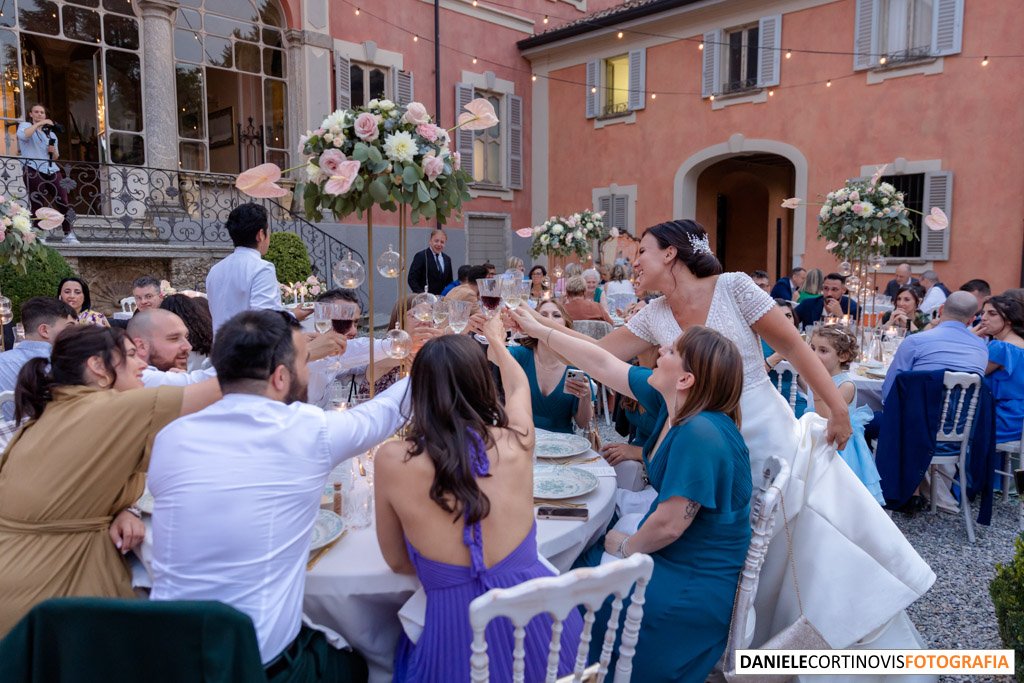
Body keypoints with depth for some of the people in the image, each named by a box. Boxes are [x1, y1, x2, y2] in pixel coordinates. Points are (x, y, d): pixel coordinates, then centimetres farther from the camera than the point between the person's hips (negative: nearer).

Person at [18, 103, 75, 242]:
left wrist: (54, 151, 5)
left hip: (51, 169, 5)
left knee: (63, 202, -5)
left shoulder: (51, 133, 27)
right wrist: (38, 123, -11)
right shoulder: (25, 125, 11)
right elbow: (22, 135, -15)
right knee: (38, 204, -10)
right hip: (33, 169, -5)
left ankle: (68, 234, -2)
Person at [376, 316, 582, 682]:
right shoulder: (515, 442, -8)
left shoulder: (393, 461, -14)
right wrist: (496, 342, 38)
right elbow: (519, 387, 18)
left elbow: (398, 561, 2)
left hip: (457, 647, -2)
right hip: (537, 624, 2)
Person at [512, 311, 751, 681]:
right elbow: (604, 365, 2)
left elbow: (668, 525, -29)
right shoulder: (672, 401, -6)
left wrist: (626, 547, -9)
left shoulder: (700, 435, -32)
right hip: (672, 553, 8)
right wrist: (539, 330, 7)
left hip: (696, 586, -8)